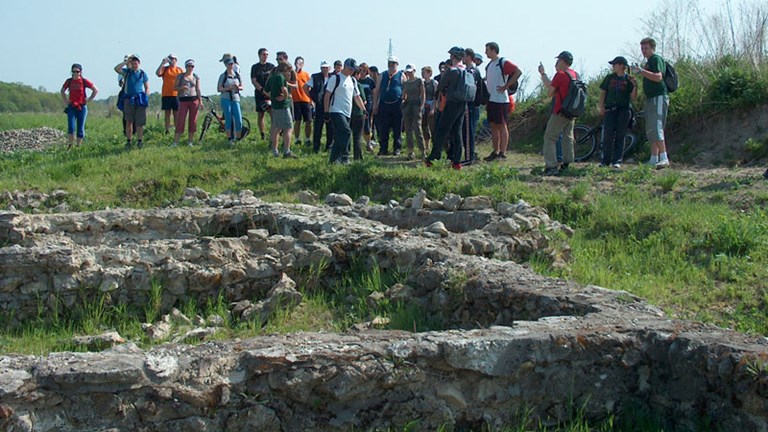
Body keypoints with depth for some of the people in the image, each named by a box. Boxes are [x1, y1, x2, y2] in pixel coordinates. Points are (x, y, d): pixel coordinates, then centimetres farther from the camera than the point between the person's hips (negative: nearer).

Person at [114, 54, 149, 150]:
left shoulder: (143, 73, 9)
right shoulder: (127, 71, 10)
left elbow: (147, 88, 11)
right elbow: (116, 69, -8)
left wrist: (146, 99, -1)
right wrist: (126, 62, -5)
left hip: (140, 99, -1)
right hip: (129, 99, 1)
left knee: (139, 122, -1)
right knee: (129, 121, 2)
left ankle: (140, 141, 5)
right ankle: (129, 141, 6)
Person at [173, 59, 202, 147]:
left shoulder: (196, 77, 10)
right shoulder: (180, 76, 5)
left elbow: (198, 89, 11)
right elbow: (175, 87, 5)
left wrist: (200, 100, 3)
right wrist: (181, 88, -15)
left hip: (194, 100, 2)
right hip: (183, 100, -2)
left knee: (193, 121, 1)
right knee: (180, 121, -6)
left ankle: (190, 141, 10)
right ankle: (175, 141, -4)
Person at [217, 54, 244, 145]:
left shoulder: (237, 75, 9)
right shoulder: (223, 76, -2)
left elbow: (242, 87, 13)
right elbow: (219, 89, -5)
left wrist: (238, 87, -9)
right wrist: (229, 88, -17)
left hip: (236, 99, 3)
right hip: (226, 100, -3)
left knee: (239, 120, -5)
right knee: (228, 120, 0)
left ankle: (238, 139, 7)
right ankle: (230, 140, 8)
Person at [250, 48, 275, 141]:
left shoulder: (271, 66, 8)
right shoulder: (255, 67, 7)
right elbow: (254, 81, 0)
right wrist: (263, 90, -13)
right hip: (259, 93, 1)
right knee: (261, 114, 3)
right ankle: (262, 136, 8)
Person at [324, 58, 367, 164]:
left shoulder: (353, 80, 17)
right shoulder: (335, 78, -6)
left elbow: (357, 97, 24)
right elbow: (327, 95, -8)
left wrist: (364, 110, 16)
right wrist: (326, 112, -12)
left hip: (347, 113, 7)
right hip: (336, 112, -7)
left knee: (339, 137, 7)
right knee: (346, 132, -20)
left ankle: (333, 159, 14)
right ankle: (344, 158, -17)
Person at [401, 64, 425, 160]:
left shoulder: (419, 81, 2)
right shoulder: (405, 83, 15)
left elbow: (423, 95, 0)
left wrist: (421, 106, -10)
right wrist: (403, 101, 0)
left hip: (416, 105, -5)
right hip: (407, 105, 5)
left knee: (417, 129, -14)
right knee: (408, 130, 2)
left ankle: (423, 151, -11)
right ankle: (410, 152, 6)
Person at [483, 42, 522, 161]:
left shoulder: (503, 63, -9)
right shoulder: (489, 65, 15)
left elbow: (518, 72, -18)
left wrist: (506, 86, -17)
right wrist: (486, 100, 16)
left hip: (500, 100, -8)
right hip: (491, 100, 8)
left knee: (502, 126, -4)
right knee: (493, 126, 10)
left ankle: (503, 153, -1)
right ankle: (495, 152, 15)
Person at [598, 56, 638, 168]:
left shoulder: (629, 79, 7)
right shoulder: (610, 78, 12)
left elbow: (633, 97, 3)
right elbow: (603, 92, 11)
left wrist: (635, 85, -12)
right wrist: (601, 106, -1)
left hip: (624, 110, -1)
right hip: (610, 109, 1)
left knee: (620, 136, -1)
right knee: (608, 135, -7)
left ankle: (617, 160, 2)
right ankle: (606, 160, -2)